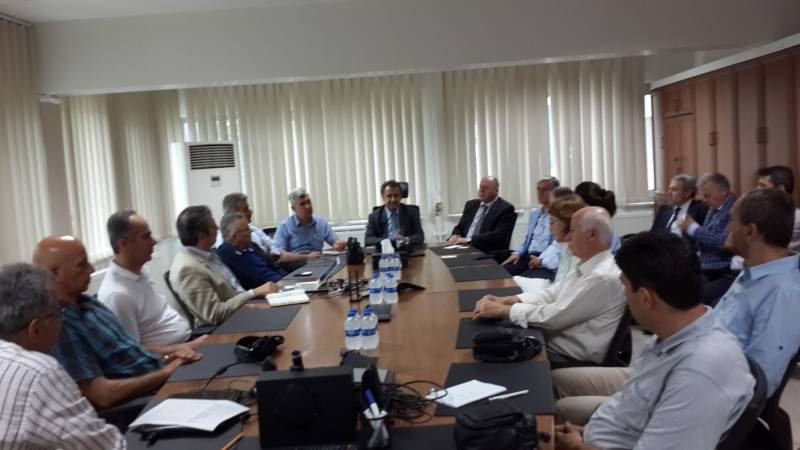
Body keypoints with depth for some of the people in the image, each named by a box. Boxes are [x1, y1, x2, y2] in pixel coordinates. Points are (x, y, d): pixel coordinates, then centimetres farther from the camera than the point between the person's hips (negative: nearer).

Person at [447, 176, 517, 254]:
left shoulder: (506, 209, -4)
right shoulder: (471, 205, 16)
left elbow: (499, 235, -16)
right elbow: (460, 227, 20)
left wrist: (469, 240, -22)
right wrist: (455, 236, -4)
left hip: (488, 253, -6)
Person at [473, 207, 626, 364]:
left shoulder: (603, 277, -25)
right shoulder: (589, 267, 6)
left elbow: (555, 316, -24)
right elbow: (553, 293, 9)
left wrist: (503, 310, -16)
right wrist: (506, 300, -3)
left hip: (569, 359, -8)